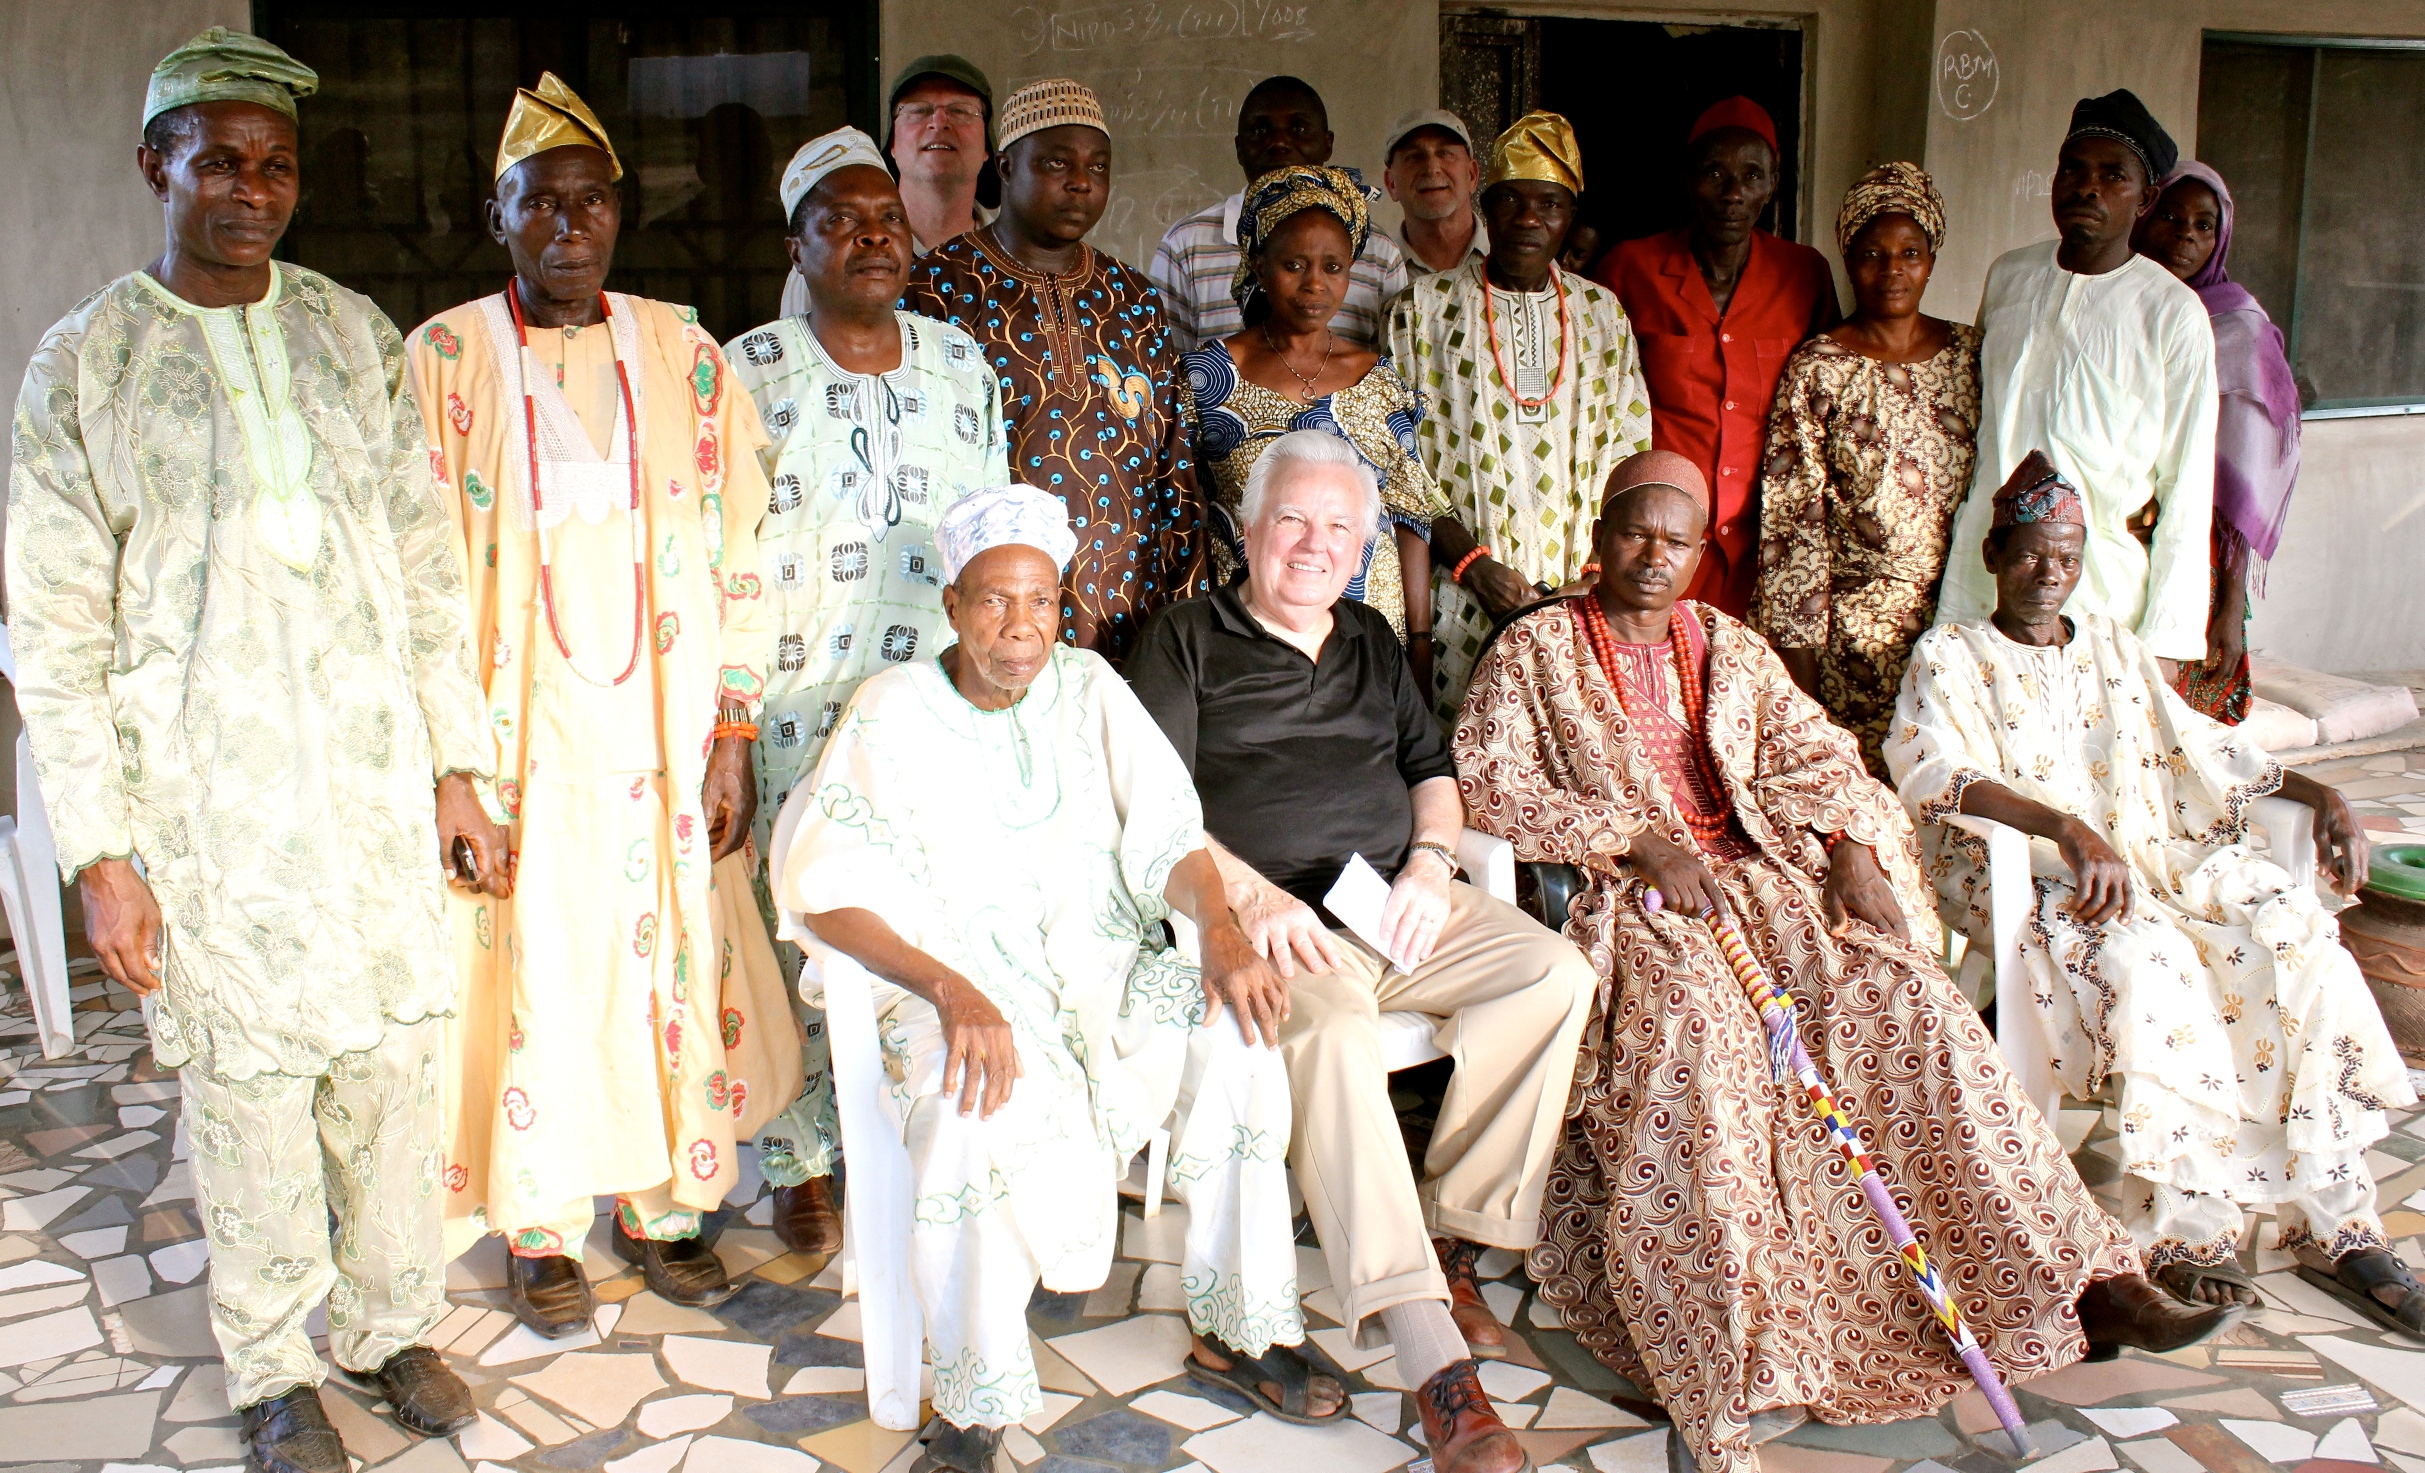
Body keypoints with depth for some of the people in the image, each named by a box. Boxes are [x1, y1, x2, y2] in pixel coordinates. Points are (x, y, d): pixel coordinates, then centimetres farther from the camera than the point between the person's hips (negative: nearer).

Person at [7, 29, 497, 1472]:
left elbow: (426, 560, 8)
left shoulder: (354, 333, 6)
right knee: (249, 1083, 7)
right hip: (209, 797, -2)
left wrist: (458, 767, 5)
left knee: (400, 1058, 9)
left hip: (376, 771, 3)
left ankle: (395, 1327, 31)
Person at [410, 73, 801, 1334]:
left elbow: (732, 544, 2)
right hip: (516, 739, -2)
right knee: (529, 969, 5)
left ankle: (658, 1202, 26)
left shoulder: (680, 352, 3)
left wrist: (731, 731, -2)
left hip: (657, 732, 2)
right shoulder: (447, 356, -2)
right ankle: (540, 1230, 22)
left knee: (669, 959, 8)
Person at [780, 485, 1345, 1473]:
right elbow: (830, 891, -12)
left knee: (1237, 1036, -23)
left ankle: (1235, 1331, -5)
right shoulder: (892, 712, -3)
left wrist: (1220, 930, -20)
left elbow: (1165, 834, 3)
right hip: (958, 991, -3)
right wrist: (952, 992, -27)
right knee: (976, 1114, -35)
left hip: (1103, 972, 4)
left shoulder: (1089, 689, 9)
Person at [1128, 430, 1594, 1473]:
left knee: (1553, 973, -19)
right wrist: (1249, 893, -17)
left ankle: (1453, 1234, -10)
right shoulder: (1187, 641, 7)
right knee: (1331, 1028, -36)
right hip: (1267, 910, -6)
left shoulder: (1371, 642, 24)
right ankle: (1433, 1359, -39)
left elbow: (1432, 766, 25)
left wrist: (1431, 861, 3)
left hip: (1393, 897, 6)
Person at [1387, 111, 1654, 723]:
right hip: (1461, 597, -2)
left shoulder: (1602, 314, 14)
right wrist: (1470, 561, -11)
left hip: (1582, 598, 3)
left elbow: (1629, 461, 12)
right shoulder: (1425, 307, 6)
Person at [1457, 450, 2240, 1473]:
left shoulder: (1733, 650, 22)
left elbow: (1815, 755, 15)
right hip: (1625, 902, -4)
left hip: (1759, 878, 4)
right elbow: (1487, 784, -6)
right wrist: (1635, 843, -14)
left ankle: (2081, 1282, -21)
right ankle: (1731, 1361, -38)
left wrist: (1851, 847, -6)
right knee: (1699, 1026, -35)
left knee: (1902, 996, -20)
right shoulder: (1534, 650, 7)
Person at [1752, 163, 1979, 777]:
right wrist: (1800, 649, -9)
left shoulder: (1970, 353, 8)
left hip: (1956, 614, 4)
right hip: (1854, 626, -3)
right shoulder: (1818, 368, -4)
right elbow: (1792, 517, -5)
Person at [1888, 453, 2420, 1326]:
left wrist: (2317, 794, 4)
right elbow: (1932, 773, -16)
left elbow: (2199, 749, 21)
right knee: (2145, 956, -36)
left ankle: (2331, 1224, -19)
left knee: (2294, 931, -21)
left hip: (2152, 856, 5)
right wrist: (2065, 827, -30)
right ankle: (2184, 1226, -27)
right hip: (2017, 874, -5)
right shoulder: (1949, 656, 2)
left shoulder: (2115, 649, 21)